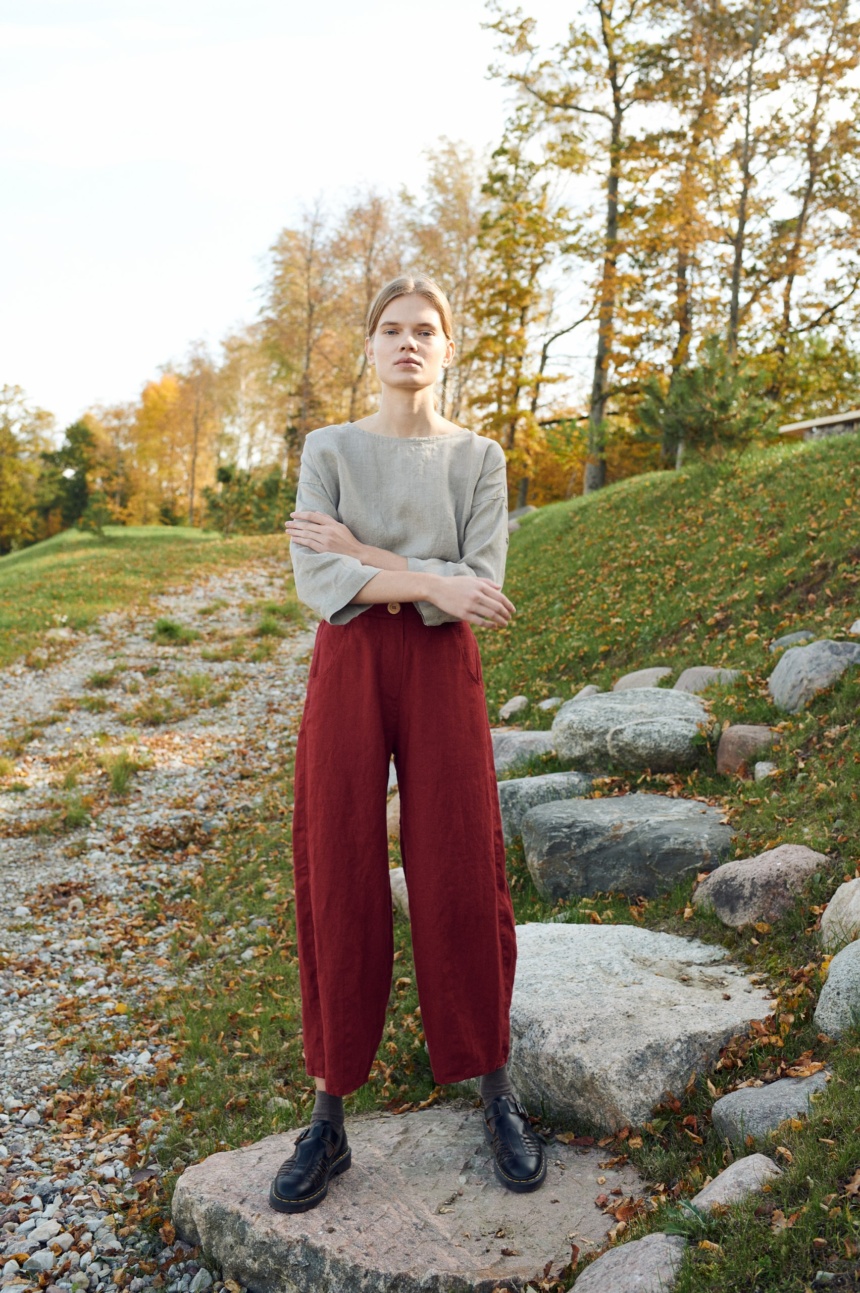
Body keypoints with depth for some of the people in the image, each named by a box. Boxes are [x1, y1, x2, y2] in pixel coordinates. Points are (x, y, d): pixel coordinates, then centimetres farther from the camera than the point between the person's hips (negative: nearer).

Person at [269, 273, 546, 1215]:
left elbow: (479, 590, -8)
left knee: (462, 882, 2)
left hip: (442, 673, 0)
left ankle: (496, 1097, 20)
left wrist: (363, 553, -12)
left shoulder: (479, 458, 5)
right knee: (338, 885, 1)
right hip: (347, 670, 0)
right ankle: (329, 1118, 14)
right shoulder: (330, 450, 5)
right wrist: (431, 580, -18)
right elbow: (317, 583, -9)